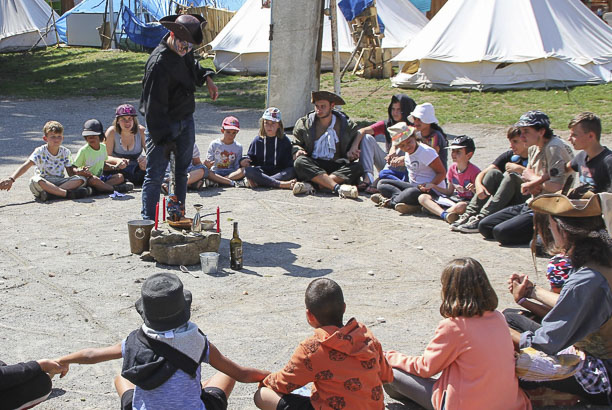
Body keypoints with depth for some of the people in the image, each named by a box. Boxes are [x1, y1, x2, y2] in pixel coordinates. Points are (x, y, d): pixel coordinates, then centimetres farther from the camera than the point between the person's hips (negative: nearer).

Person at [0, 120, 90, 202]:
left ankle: (50, 194, -35)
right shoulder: (40, 152, -5)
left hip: (60, 182, 3)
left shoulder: (65, 152, 5)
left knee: (81, 179, -24)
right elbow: (25, 166, -17)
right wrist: (11, 179, -34)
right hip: (44, 183, -3)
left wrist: (79, 172, -17)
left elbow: (71, 172, 8)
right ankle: (68, 193, -39)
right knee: (35, 180, -39)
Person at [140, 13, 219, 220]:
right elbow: (154, 106, -26)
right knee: (155, 175, -6)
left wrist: (207, 78, 12)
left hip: (186, 120, 8)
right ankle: (148, 221, 0)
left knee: (182, 171, 13)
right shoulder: (159, 63, -26)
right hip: (163, 124, -8)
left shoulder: (185, 50, 0)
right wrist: (165, 139, -27)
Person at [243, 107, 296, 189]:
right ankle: (283, 184, -38)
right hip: (261, 173, 1)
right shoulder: (257, 141, 12)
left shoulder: (285, 141, 7)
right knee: (248, 170, -30)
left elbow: (289, 164, 0)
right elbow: (249, 159, 13)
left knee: (292, 171, -29)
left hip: (280, 173, -1)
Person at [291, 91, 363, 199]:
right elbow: (295, 144, 16)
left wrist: (350, 155, -7)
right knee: (299, 162, -33)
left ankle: (314, 184, -39)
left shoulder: (346, 124, 9)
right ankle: (338, 188, -43)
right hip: (313, 166, 0)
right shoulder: (304, 124, 9)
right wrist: (297, 150, -7)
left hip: (337, 167, 0)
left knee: (357, 167, -29)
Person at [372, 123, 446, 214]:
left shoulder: (426, 151, -16)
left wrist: (429, 185, -29)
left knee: (412, 193, -43)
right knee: (382, 183, 0)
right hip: (414, 187, 9)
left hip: (432, 191, -9)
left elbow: (442, 173, -16)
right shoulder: (408, 153, 8)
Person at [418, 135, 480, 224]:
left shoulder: (474, 171, -12)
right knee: (422, 197, -9)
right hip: (454, 199, 7)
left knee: (461, 207, -46)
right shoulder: (452, 168, 7)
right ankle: (444, 214, -35)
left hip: (468, 201, -7)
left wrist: (473, 190, -32)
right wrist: (433, 186, 8)